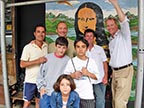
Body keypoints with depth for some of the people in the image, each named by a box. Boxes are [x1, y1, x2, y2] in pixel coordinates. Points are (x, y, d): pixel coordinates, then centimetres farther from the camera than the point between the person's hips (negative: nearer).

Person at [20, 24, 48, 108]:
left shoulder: (47, 46, 2)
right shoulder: (28, 47, -11)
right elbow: (22, 64, -15)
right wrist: (38, 61, -21)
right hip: (31, 80, -4)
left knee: (39, 100, 16)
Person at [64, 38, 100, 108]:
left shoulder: (91, 61, 4)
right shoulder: (71, 61, 3)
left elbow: (97, 77, 5)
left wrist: (88, 73, -11)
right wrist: (73, 75, -13)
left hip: (88, 95, 1)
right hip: (74, 94, 0)